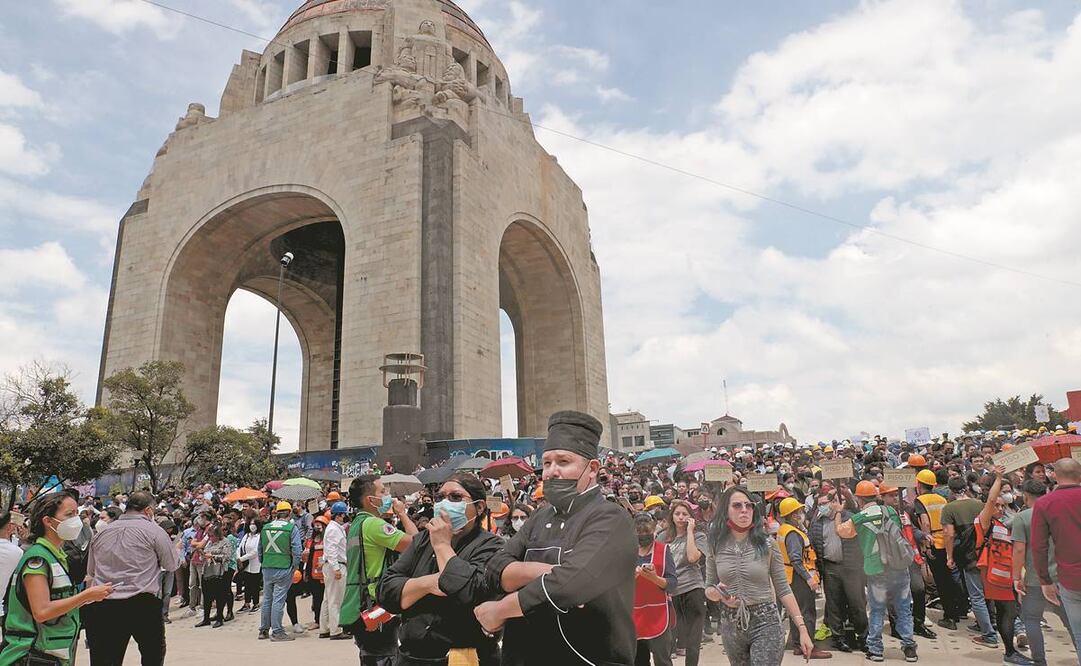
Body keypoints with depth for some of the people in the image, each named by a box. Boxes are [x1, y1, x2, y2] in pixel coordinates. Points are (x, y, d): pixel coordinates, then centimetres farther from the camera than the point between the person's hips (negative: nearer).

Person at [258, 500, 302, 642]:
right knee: (278, 600, -1)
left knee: (267, 599, 16)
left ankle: (263, 630, 24)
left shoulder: (265, 528, 7)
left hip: (267, 568, 5)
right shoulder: (292, 528, -7)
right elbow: (296, 551, -11)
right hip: (284, 568, -5)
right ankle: (277, 632, 3)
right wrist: (295, 567, 3)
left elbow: (260, 550, 14)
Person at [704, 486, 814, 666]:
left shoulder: (767, 544, -6)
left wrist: (802, 628, -5)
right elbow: (709, 589, 8)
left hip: (765, 623, -3)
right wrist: (717, 593, -14)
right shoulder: (716, 546, -1)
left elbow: (783, 589, -1)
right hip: (731, 626, 3)